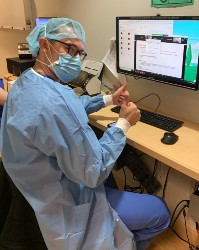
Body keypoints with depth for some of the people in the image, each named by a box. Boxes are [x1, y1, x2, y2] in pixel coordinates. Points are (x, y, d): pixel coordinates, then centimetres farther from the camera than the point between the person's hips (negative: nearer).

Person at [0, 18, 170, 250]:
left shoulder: (26, 81, -3)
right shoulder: (53, 104, -37)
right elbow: (94, 173, -28)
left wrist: (109, 99, 11)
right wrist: (123, 123, -17)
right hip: (65, 206, -9)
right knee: (160, 212, 4)